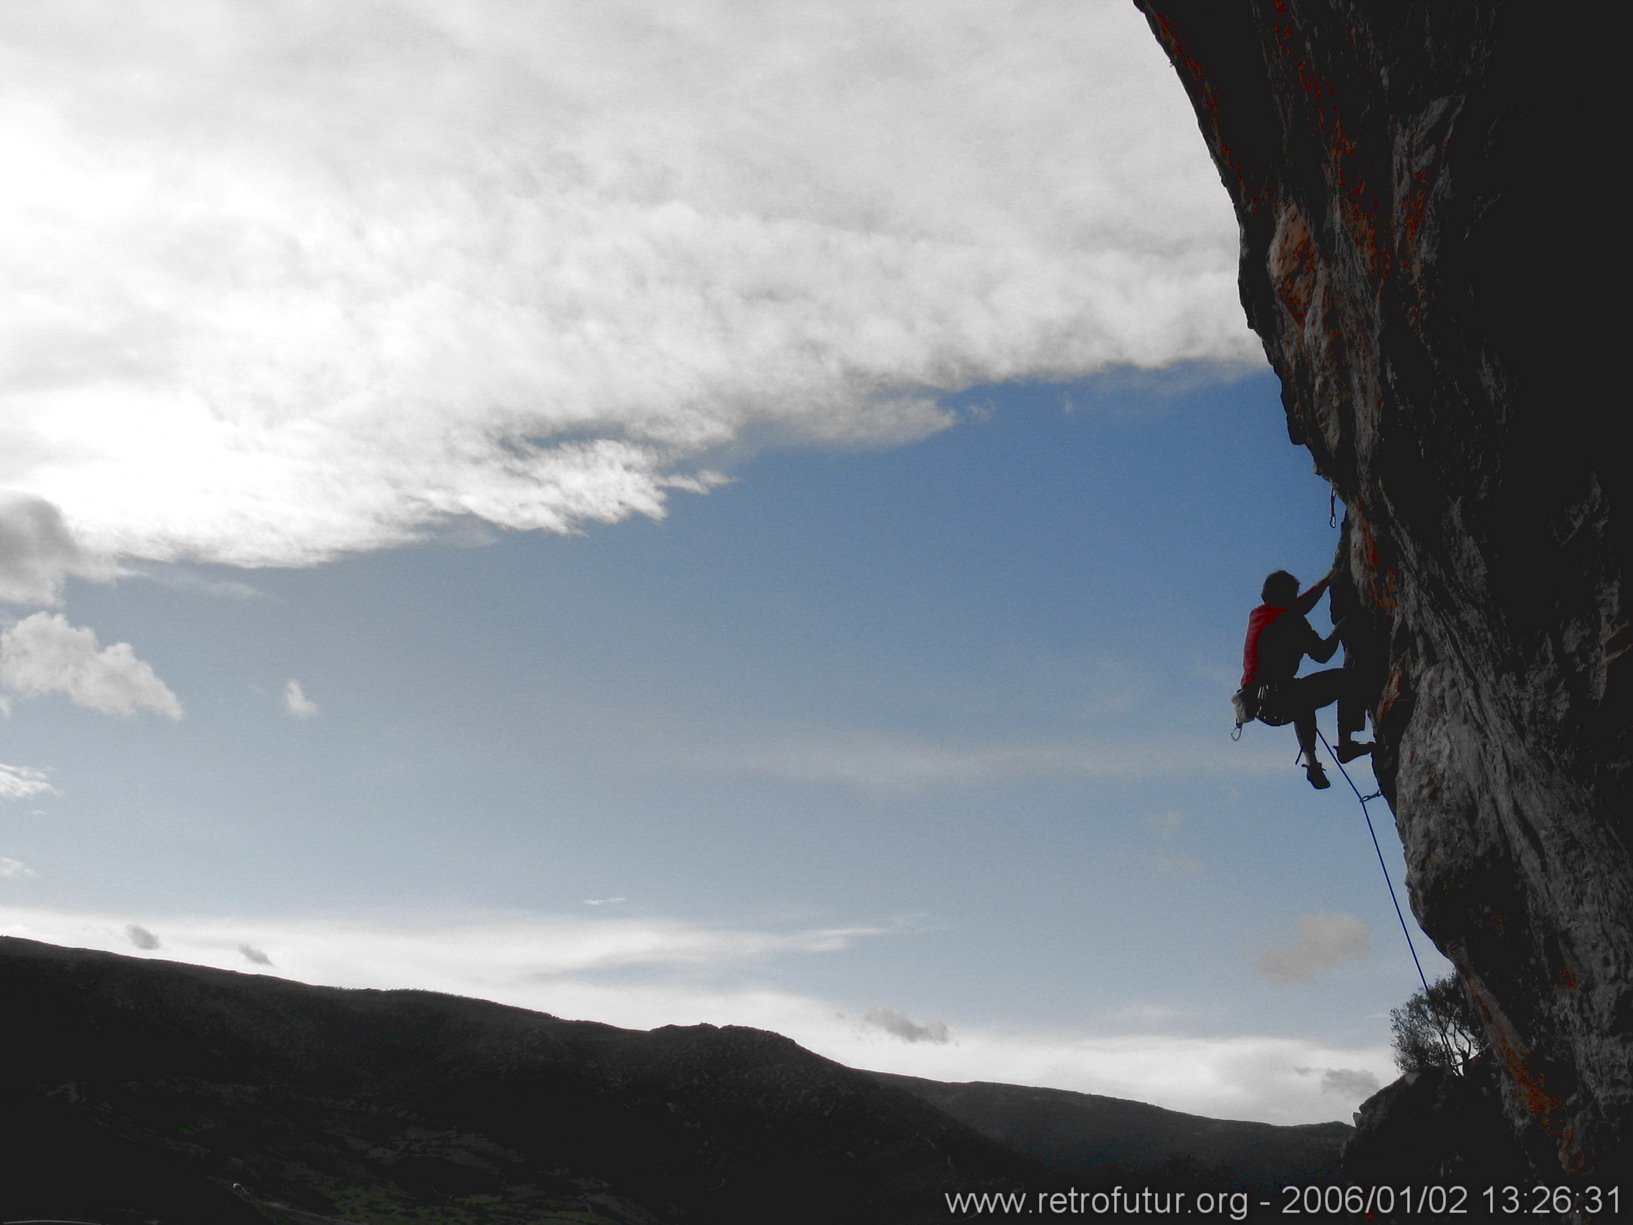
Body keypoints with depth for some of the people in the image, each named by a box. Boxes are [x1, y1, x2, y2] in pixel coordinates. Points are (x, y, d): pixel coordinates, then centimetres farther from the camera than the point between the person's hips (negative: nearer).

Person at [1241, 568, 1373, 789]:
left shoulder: (1256, 614, 19)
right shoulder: (1289, 618, -3)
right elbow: (1322, 654, -2)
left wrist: (1325, 582, 45)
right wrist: (1340, 628, 15)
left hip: (1257, 703, 9)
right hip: (1278, 698, -9)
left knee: (1303, 698, 39)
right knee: (1347, 679, -3)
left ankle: (1311, 763, 29)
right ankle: (1345, 744, -5)